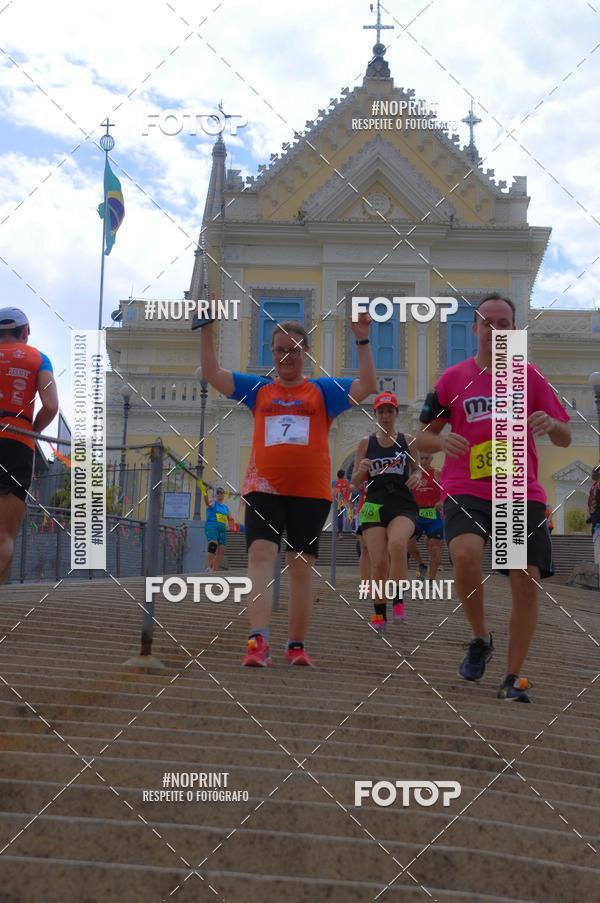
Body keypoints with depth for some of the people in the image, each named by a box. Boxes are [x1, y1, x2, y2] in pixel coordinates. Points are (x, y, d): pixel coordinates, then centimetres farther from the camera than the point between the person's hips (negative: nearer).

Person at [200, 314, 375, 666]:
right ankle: (259, 641, -28)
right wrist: (207, 330, 1)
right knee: (261, 554, -19)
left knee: (302, 567, 3)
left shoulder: (322, 390, 11)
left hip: (310, 492, 0)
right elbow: (213, 374, 10)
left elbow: (367, 386, 0)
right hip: (263, 489, 0)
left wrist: (363, 340, -8)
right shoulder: (259, 389, 15)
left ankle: (297, 646, 14)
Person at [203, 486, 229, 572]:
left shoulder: (225, 507, 21)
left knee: (221, 550, 2)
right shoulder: (212, 503, 3)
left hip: (222, 529, 7)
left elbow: (229, 519, 28)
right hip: (212, 526, -7)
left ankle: (215, 570, 8)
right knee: (212, 545, -25)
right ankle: (209, 567, -30)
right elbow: (207, 501, -21)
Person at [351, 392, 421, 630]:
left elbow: (416, 470, 16)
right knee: (378, 563, -7)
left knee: (397, 544, -31)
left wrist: (416, 477, -8)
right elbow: (355, 483, 9)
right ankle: (379, 614, 10)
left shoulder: (408, 440, 7)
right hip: (374, 505, 1)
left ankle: (397, 599, -16)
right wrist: (361, 470, -13)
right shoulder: (366, 442, 8)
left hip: (403, 505, -1)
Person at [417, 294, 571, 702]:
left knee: (526, 581, -5)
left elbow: (565, 438, 10)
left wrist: (550, 424, -15)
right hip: (466, 489, -1)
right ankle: (481, 639, -1)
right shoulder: (453, 378, 6)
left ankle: (514, 677, 11)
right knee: (465, 555, -28)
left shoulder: (530, 377, 8)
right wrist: (442, 441, -13)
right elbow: (422, 436, 11)